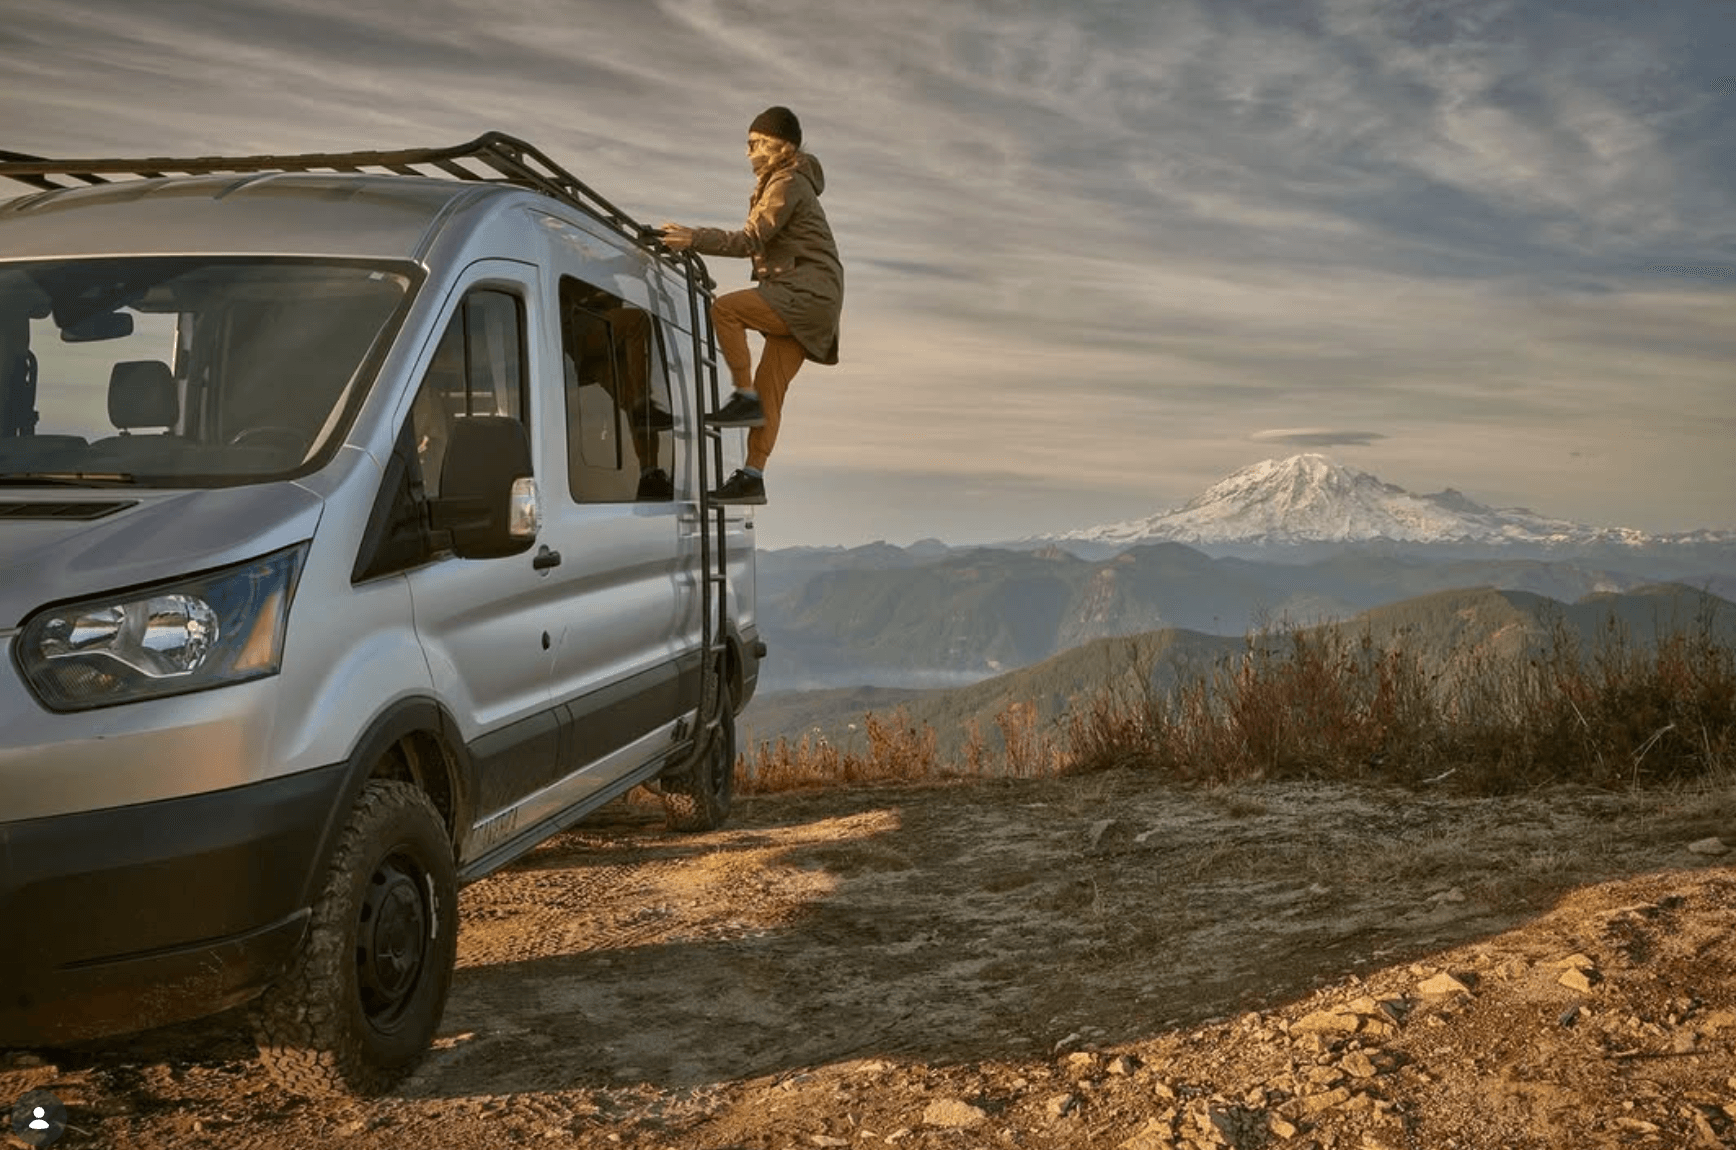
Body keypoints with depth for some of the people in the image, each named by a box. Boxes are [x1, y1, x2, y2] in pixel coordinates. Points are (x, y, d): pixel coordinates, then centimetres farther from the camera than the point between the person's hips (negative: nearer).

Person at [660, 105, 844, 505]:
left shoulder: (788, 184, -7)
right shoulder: (778, 185, 25)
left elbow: (751, 240, -17)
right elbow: (759, 242, 22)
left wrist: (694, 238, -21)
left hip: (810, 291, -10)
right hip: (801, 301, 10)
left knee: (725, 308, -23)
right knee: (769, 389, 2)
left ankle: (745, 397, -17)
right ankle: (753, 477, -1)